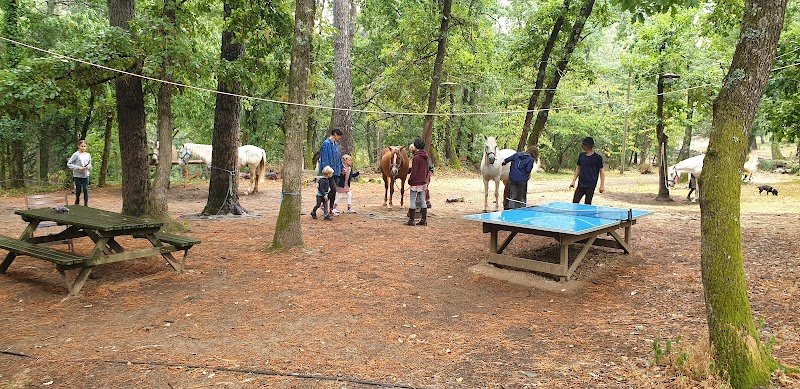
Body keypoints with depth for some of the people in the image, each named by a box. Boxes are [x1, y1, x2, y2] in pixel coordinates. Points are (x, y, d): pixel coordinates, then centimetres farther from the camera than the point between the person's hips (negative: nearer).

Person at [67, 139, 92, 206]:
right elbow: (68, 164, -6)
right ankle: (77, 205, 19)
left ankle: (86, 205, 7)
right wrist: (78, 168, -17)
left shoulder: (88, 155, 7)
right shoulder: (76, 154, -6)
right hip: (77, 176, -3)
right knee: (78, 191, 4)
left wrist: (88, 167, -7)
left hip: (85, 175, 3)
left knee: (86, 190, -1)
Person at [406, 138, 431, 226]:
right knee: (422, 201, 12)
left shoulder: (416, 157, -17)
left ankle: (411, 220, 2)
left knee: (412, 201, -1)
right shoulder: (425, 157, 8)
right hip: (424, 182, 8)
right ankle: (424, 220, 14)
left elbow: (414, 171, -17)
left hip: (416, 182, -8)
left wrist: (410, 180, -6)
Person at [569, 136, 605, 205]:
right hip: (580, 185, 5)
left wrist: (602, 185, -8)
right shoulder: (581, 155, 7)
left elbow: (601, 171, -4)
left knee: (587, 204, 2)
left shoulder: (597, 157, -7)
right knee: (575, 202, 1)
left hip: (591, 186, -4)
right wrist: (573, 181, 10)